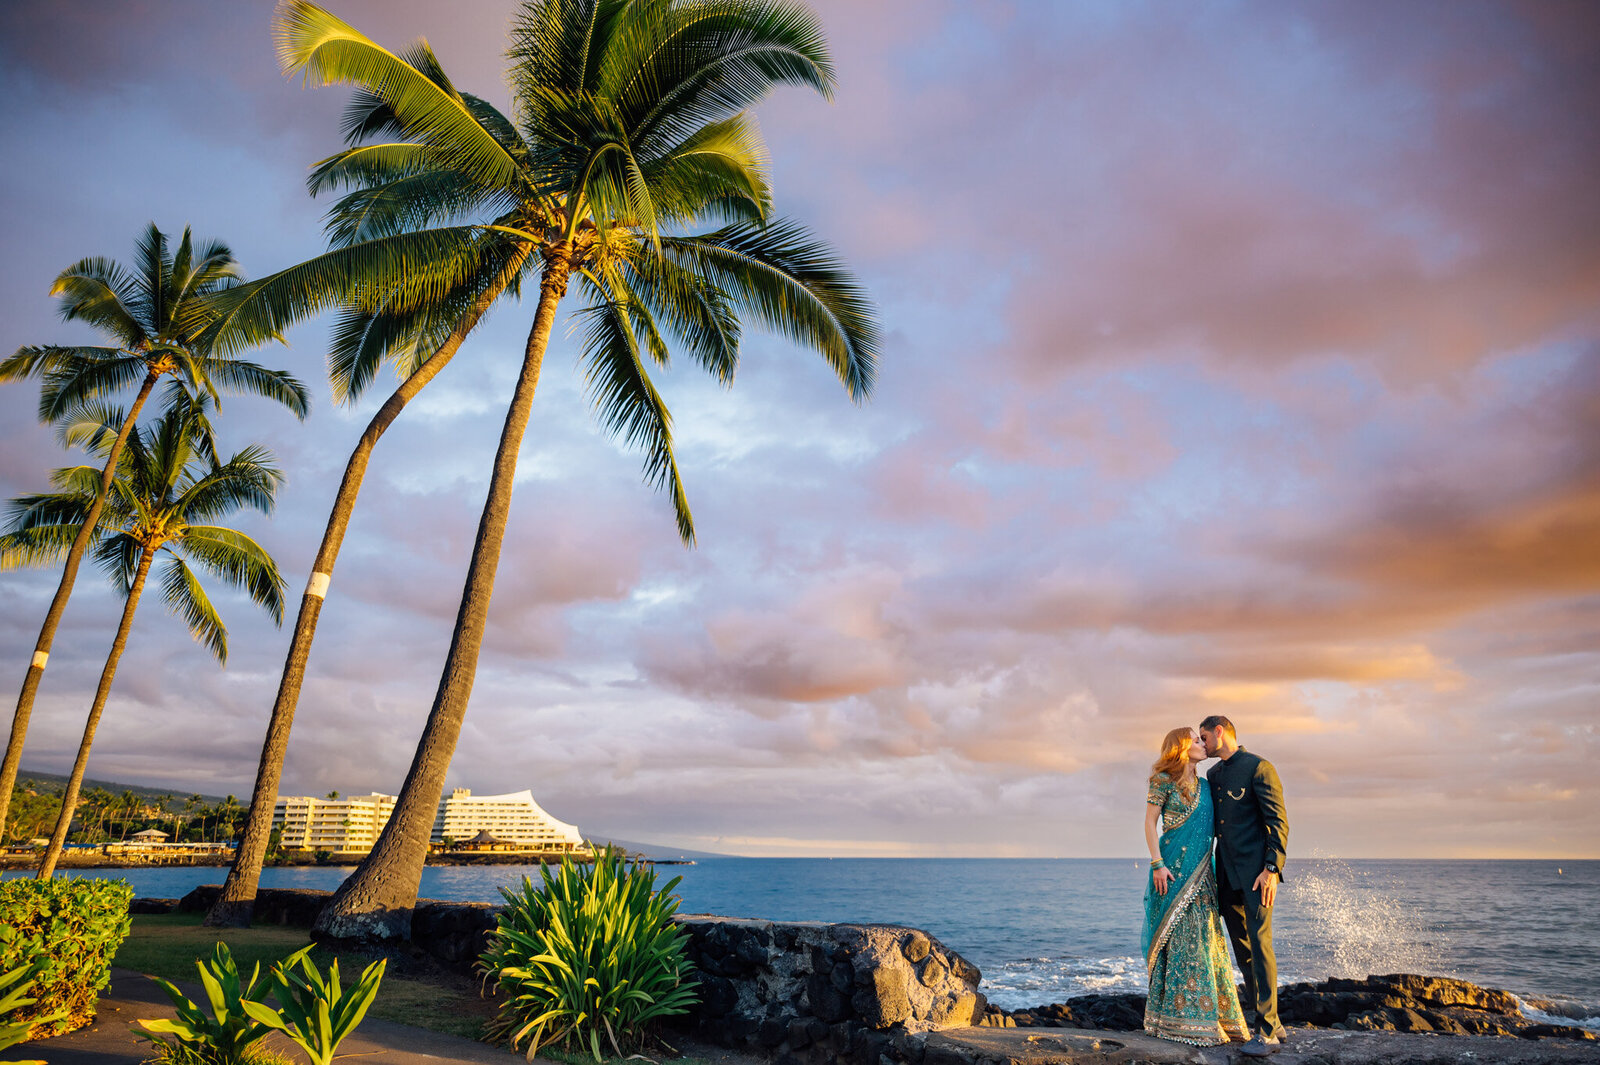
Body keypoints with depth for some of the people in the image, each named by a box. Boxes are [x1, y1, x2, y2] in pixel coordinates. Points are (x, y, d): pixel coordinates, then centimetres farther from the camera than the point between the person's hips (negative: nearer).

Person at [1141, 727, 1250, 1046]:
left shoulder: (1203, 786, 14)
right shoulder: (1164, 781, -5)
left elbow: (1209, 828, 17)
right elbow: (1150, 822, -6)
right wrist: (1157, 863, -15)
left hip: (1200, 871, 7)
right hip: (1174, 868, -6)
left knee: (1203, 938, 6)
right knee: (1178, 939, -4)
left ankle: (1203, 1016, 14)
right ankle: (1175, 1019, 4)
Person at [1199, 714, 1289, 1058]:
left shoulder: (1258, 767, -6)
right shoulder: (1212, 775, 17)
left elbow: (1278, 821, -10)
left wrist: (1272, 868, -17)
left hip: (1255, 871, -8)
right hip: (1226, 874, 8)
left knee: (1259, 944, -10)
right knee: (1241, 947, 10)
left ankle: (1267, 1031, -6)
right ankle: (1258, 1015, 20)